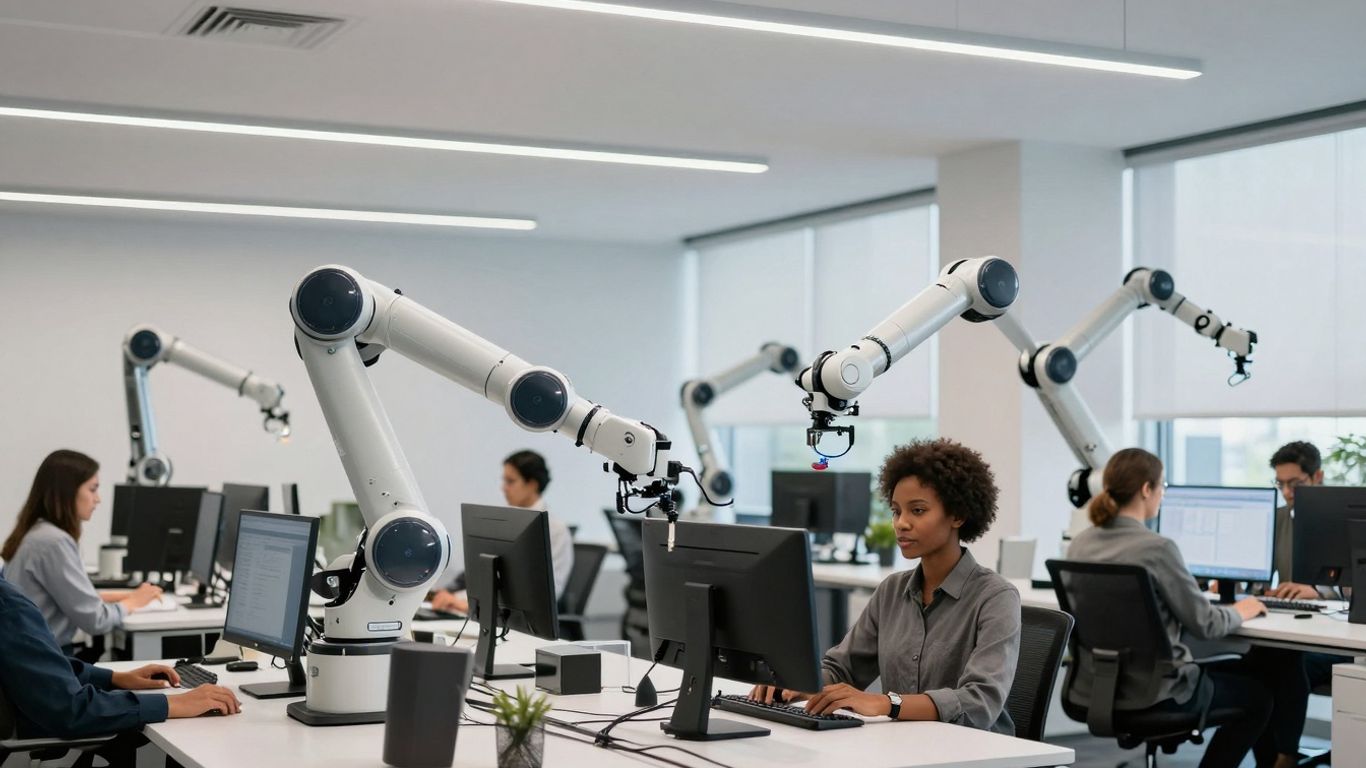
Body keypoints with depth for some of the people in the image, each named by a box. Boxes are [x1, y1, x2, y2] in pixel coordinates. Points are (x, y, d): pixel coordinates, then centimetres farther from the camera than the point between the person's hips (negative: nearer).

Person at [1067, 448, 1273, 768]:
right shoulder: (1157, 548, -19)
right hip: (1149, 693, -7)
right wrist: (1239, 612, 10)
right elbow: (1204, 625, -11)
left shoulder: (1080, 544, 2)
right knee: (1259, 692, 17)